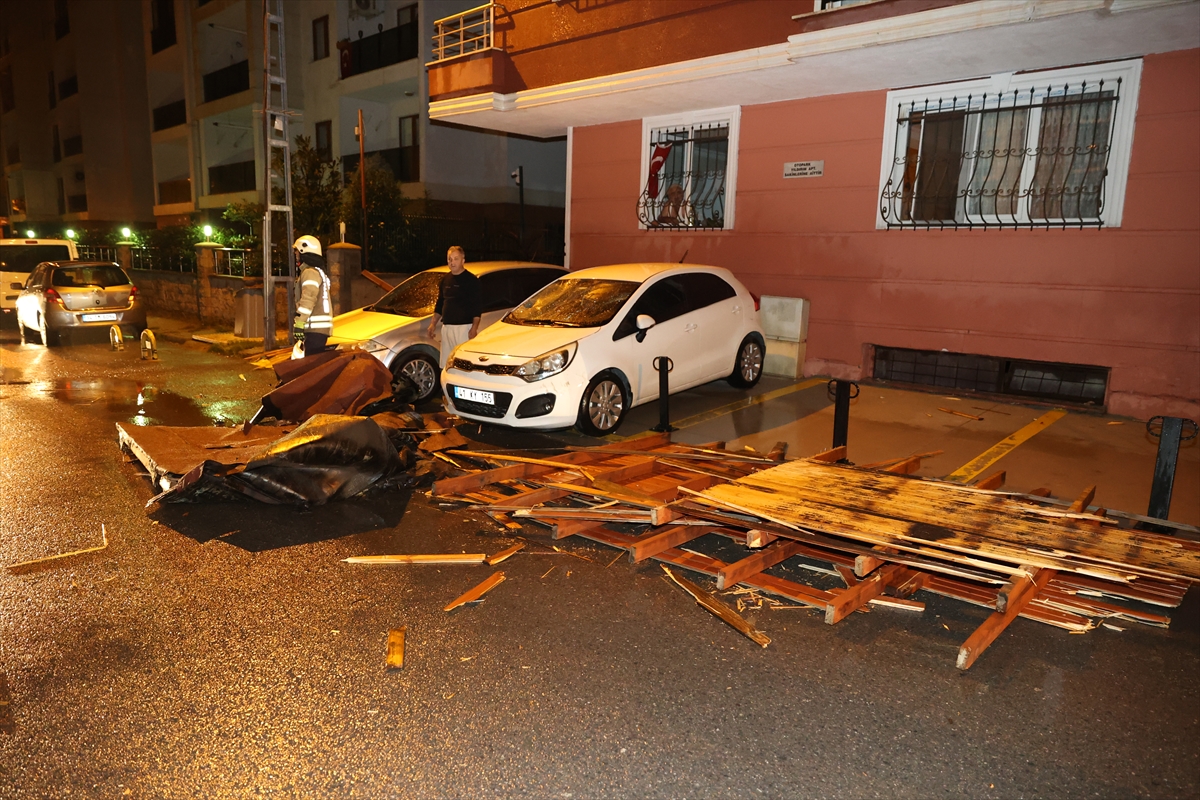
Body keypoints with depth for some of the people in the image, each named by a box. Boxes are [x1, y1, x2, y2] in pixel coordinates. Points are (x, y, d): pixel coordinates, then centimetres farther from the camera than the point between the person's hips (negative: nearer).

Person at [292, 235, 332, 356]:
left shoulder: (310, 272, -8)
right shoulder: (319, 271, 25)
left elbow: (308, 299, -20)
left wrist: (299, 323, -23)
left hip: (315, 327, -11)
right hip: (320, 327, 11)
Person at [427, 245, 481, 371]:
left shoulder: (471, 280, -6)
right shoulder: (445, 280, 15)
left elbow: (478, 306, -10)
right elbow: (439, 304, 23)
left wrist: (474, 328, -18)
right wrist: (433, 323, 17)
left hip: (464, 327, -7)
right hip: (446, 327, 7)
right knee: (446, 364, 9)